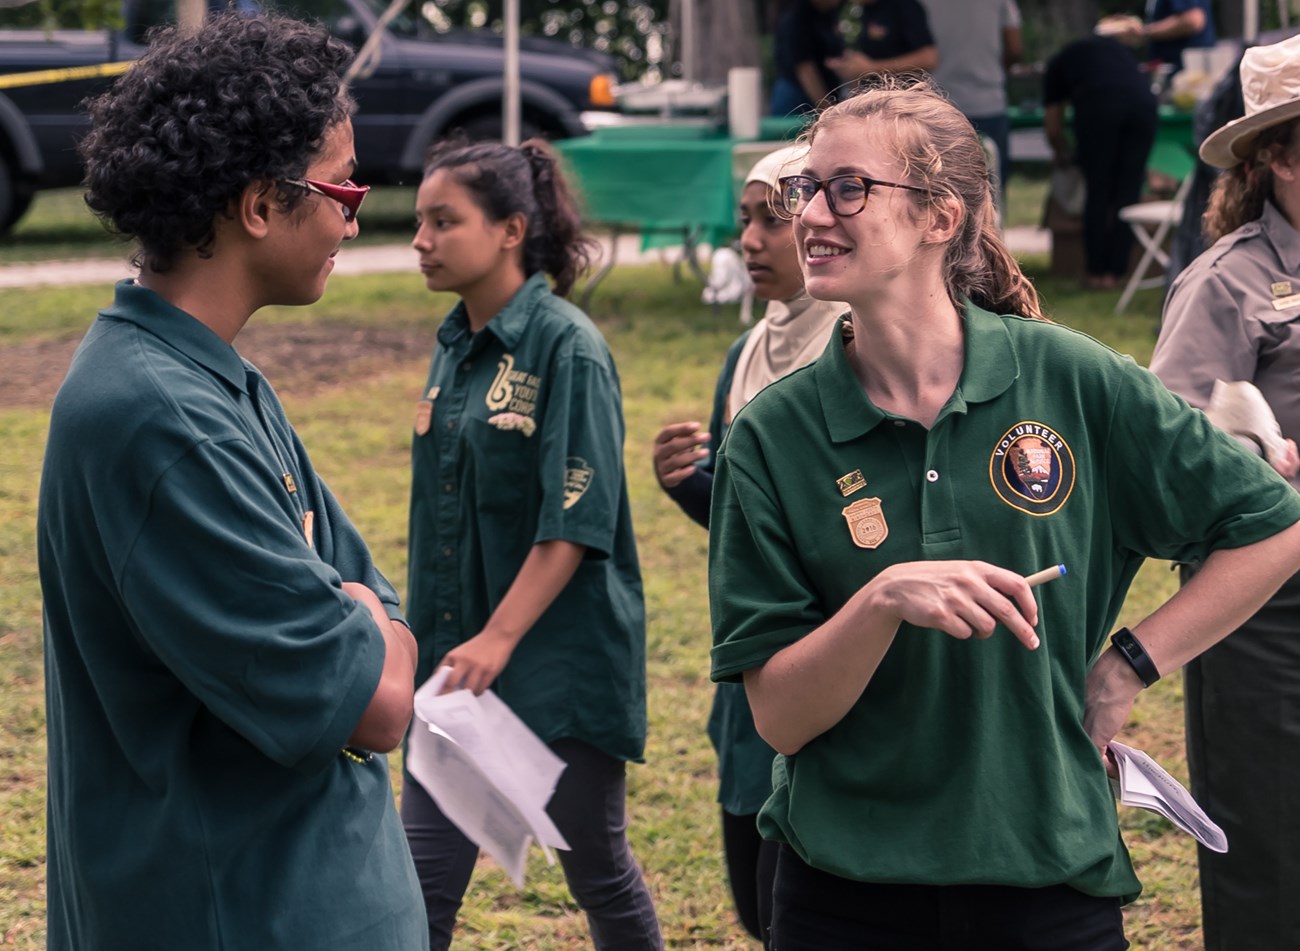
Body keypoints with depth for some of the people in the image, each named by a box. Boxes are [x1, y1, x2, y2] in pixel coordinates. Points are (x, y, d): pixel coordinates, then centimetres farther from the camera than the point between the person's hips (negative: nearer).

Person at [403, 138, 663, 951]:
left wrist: (500, 639, -23)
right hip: (459, 659, 7)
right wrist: (432, 634, 14)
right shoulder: (455, 348, 9)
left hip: (560, 660, -6)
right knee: (426, 875, 4)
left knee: (597, 869, 8)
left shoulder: (567, 347, -13)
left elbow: (577, 519, -19)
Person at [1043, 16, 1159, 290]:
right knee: (1128, 193, 11)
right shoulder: (1123, 49, 38)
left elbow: (1053, 126, 31)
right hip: (1143, 100, 3)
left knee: (1097, 192, 10)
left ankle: (1096, 272, 14)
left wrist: (1064, 154, 51)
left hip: (1098, 103, -3)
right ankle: (1116, 272, 13)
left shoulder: (1059, 62, 30)